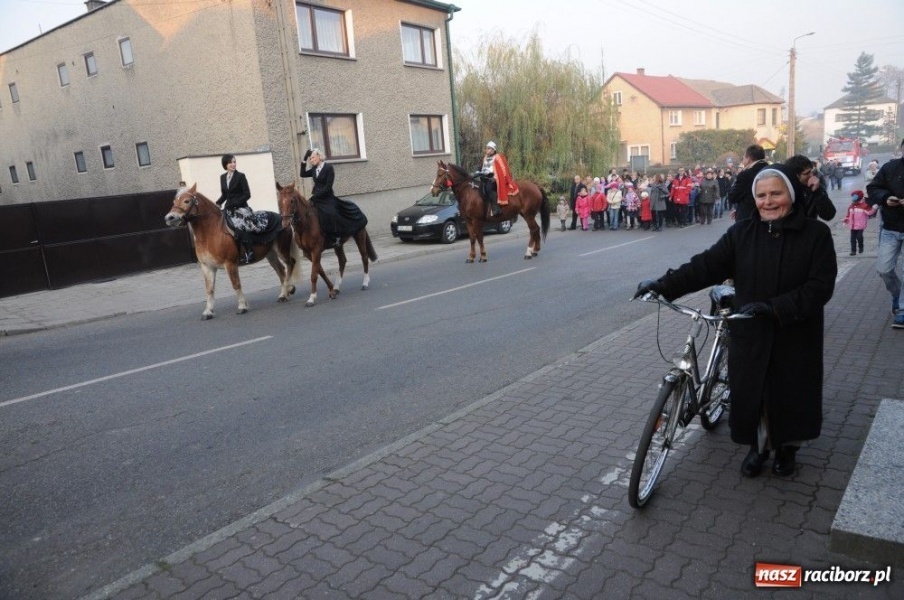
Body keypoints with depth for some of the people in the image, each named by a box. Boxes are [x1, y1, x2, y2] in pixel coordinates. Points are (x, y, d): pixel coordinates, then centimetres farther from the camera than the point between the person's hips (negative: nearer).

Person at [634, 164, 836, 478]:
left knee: (790, 393, 12)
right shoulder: (742, 233, -2)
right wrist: (663, 285, -21)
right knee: (752, 392, 9)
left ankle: (787, 446, 39)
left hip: (795, 335, -1)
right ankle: (759, 446, 34)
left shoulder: (816, 233, -8)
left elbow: (820, 286, -15)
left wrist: (774, 307, -27)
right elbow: (706, 265, -9)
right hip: (750, 333, 1)